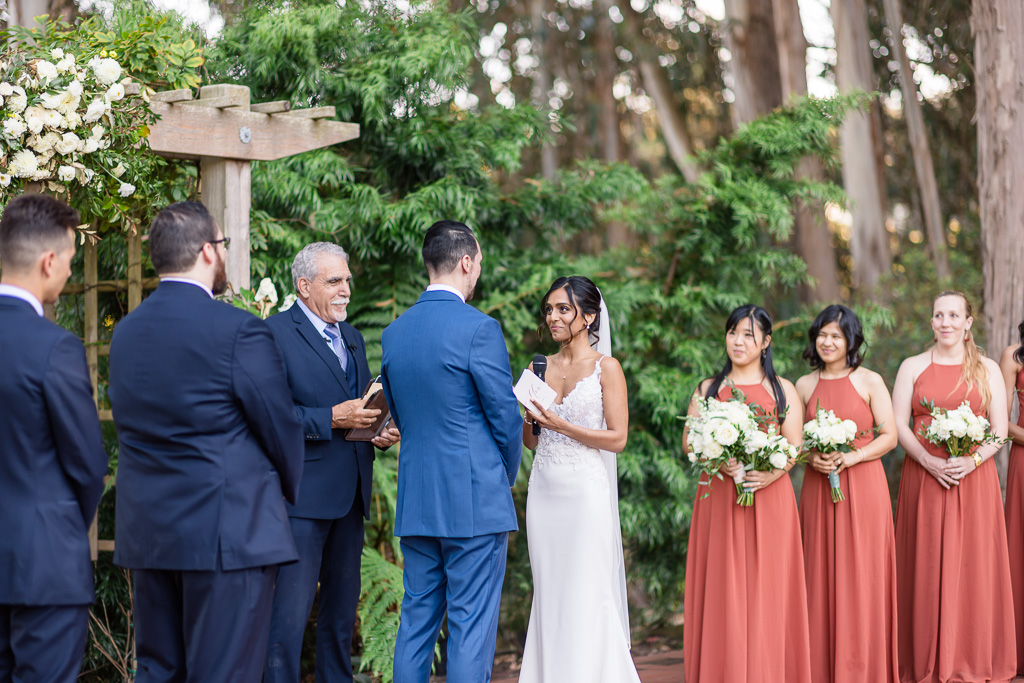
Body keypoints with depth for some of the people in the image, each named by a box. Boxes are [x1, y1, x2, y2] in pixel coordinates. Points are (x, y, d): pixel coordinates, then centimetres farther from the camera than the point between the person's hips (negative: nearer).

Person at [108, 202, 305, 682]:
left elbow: (129, 424, 13)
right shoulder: (239, 330, -13)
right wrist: (291, 493, 12)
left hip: (145, 531, 7)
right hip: (228, 532, -7)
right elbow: (280, 426, -6)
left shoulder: (124, 332, 7)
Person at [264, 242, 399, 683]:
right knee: (289, 615, -9)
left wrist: (381, 433, 5)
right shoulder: (275, 333, -8)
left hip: (349, 497, 8)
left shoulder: (351, 337, 19)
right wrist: (332, 419, -21)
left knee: (342, 611, 14)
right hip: (303, 496, -8)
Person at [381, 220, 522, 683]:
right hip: (475, 500, -6)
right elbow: (506, 417, -8)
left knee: (416, 619, 12)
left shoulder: (393, 333, 8)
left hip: (414, 500, 6)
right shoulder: (479, 329, -12)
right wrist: (506, 477, 9)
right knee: (471, 626, -2)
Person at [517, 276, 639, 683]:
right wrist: (522, 419, -4)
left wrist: (561, 425, -14)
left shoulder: (606, 367, -2)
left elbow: (617, 438, -8)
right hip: (544, 491, 5)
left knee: (587, 597, -5)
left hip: (585, 492, -5)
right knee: (549, 596, 6)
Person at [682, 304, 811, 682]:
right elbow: (689, 441, 5)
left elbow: (795, 446, 1)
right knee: (721, 592, -2)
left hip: (769, 497, -1)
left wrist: (772, 473, -19)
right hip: (718, 498, 1)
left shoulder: (783, 390, 10)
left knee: (767, 590, -5)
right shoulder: (707, 389, 15)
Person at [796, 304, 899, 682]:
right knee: (822, 576, 2)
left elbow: (889, 437, -1)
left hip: (862, 486, -2)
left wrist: (851, 458, -14)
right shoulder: (805, 386, 10)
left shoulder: (870, 382, 1)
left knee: (861, 577, -3)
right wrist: (811, 458, -8)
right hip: (818, 490, 3)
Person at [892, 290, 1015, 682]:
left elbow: (999, 429, 2)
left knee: (974, 568, 0)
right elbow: (898, 425, 0)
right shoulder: (912, 367, 7)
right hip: (924, 478, 0)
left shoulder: (987, 370, 7)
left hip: (974, 479, 0)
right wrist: (929, 462, -15)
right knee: (927, 568, 0)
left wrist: (972, 462, -15)